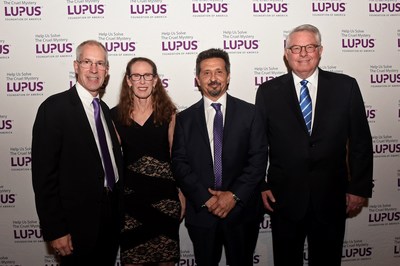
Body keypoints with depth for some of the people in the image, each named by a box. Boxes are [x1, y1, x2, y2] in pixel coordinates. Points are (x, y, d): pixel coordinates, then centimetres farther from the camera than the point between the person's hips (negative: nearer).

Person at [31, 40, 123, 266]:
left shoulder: (105, 109, 9)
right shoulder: (55, 107, -13)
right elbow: (44, 173, -16)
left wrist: (119, 209, 9)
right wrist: (55, 230, -16)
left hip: (111, 216, 7)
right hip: (79, 222, -6)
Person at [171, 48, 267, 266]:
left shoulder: (249, 113, 1)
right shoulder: (185, 119, 3)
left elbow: (258, 159, -4)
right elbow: (179, 164, -2)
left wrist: (235, 195, -13)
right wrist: (204, 198, -12)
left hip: (241, 210, 0)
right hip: (200, 211, 1)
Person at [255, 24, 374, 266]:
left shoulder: (345, 86, 0)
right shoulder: (269, 91, 0)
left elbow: (361, 141, 1)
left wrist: (360, 187, -1)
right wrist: (260, 186, -2)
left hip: (331, 198, 1)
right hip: (284, 198, 0)